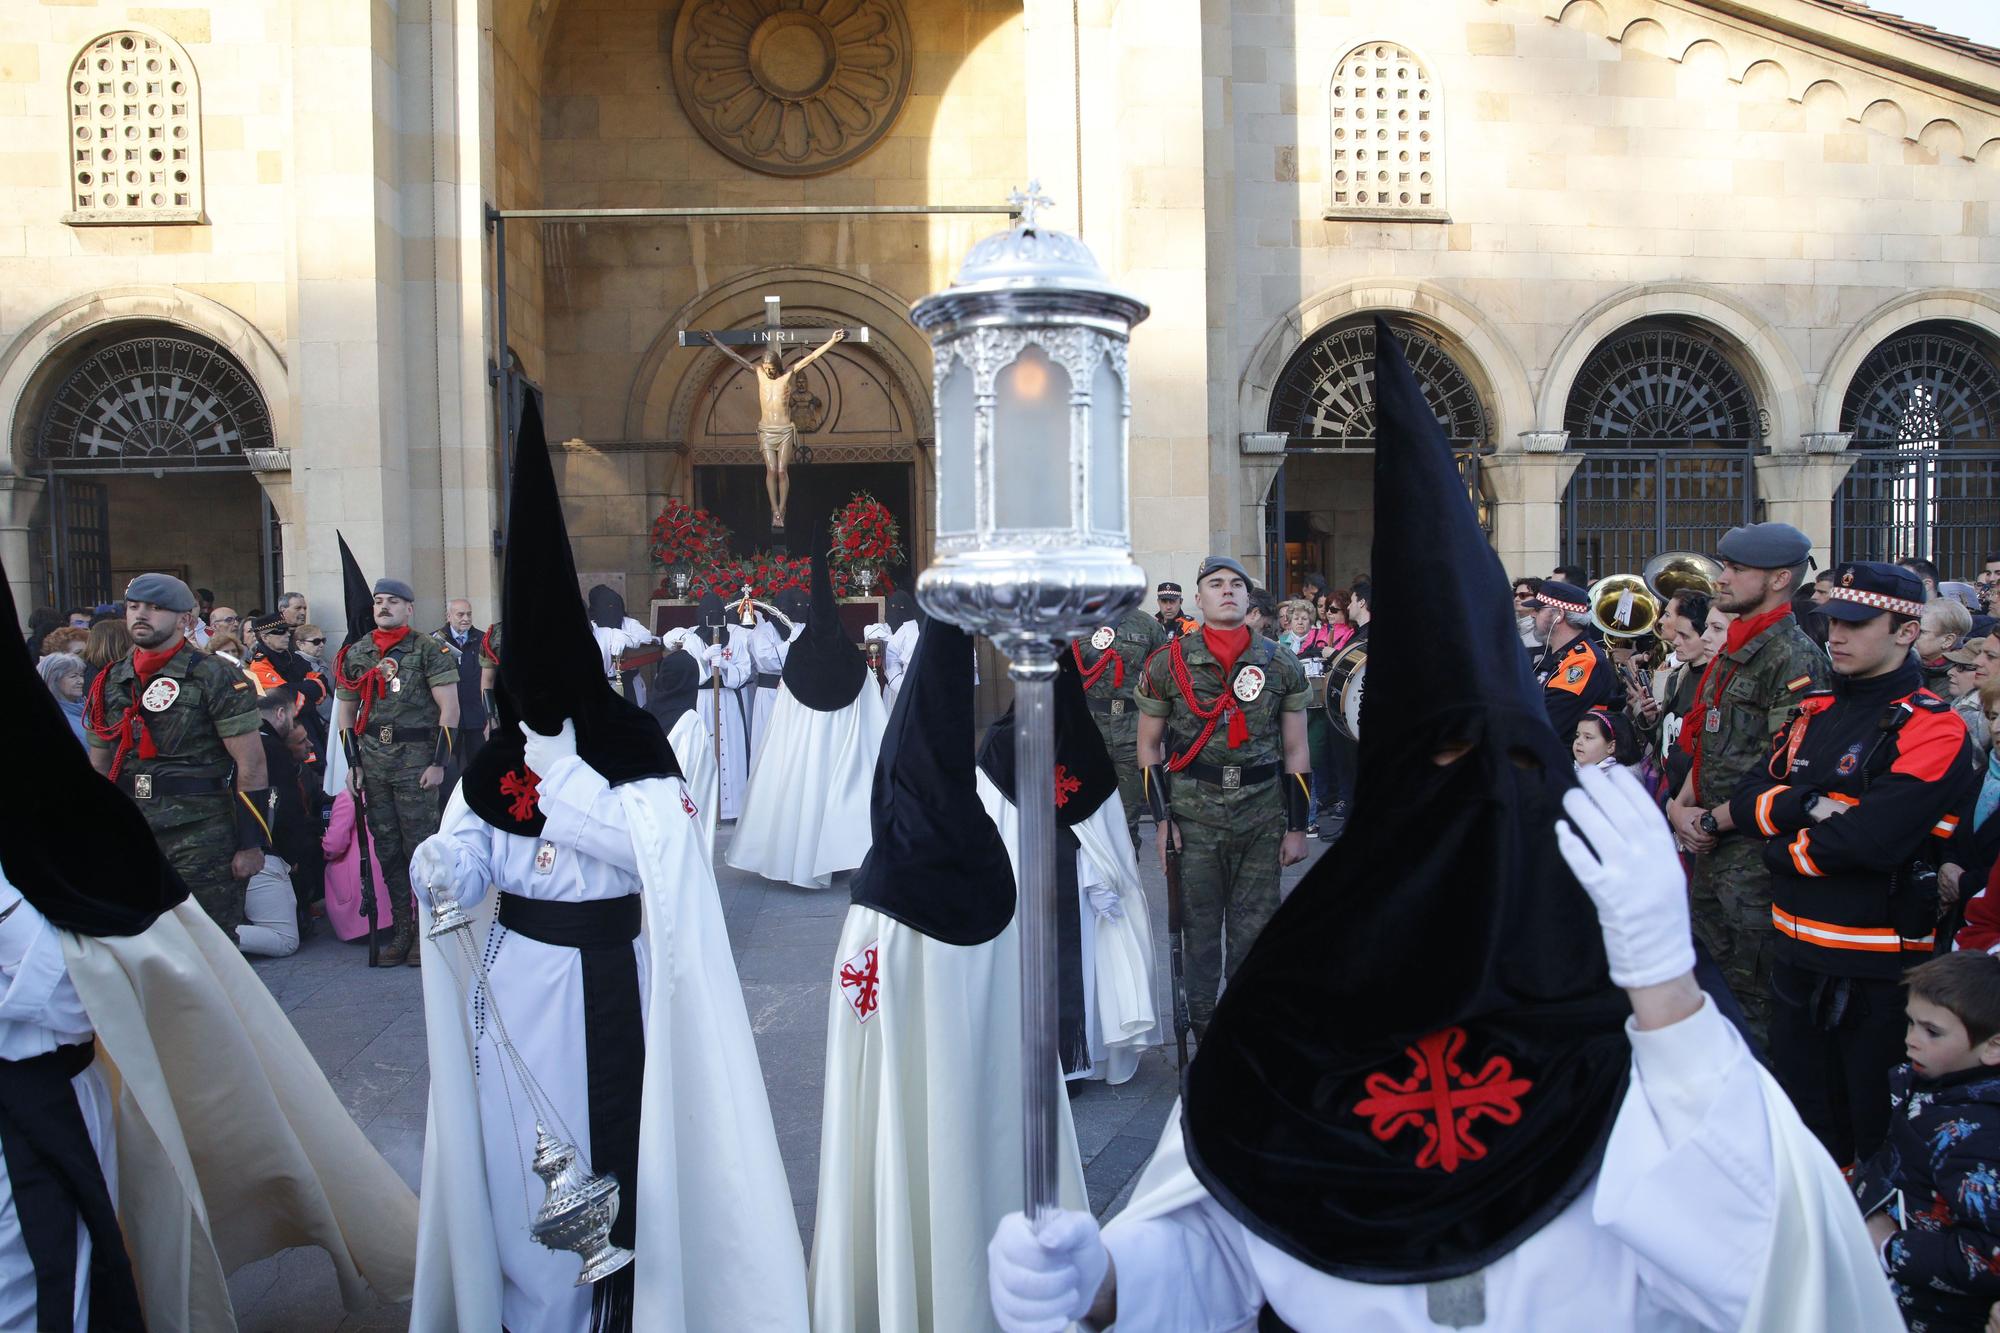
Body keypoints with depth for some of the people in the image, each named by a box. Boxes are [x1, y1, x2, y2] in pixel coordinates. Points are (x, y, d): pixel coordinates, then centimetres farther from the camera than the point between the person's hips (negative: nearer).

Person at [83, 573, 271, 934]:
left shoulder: (214, 679, -6)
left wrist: (251, 844, -12)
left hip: (201, 840, -6)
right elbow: (99, 766, 20)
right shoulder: (109, 684, 12)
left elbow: (251, 765, -9)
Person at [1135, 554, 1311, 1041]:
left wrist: (1297, 827, 4)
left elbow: (1295, 751, 7)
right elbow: (1150, 746, 5)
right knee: (1199, 928, 5)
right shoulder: (1167, 664, 1)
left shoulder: (1281, 666, 4)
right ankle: (1202, 1028, 21)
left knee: (1253, 929, 8)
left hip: (1262, 820, 1)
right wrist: (1161, 818, -2)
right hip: (1194, 819, -1)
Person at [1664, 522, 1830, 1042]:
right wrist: (1681, 805, 3)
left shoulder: (1795, 658, -15)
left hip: (1755, 856, -9)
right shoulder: (1730, 653, 14)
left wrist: (1711, 821, -14)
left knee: (1749, 998, 2)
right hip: (1710, 846, 9)